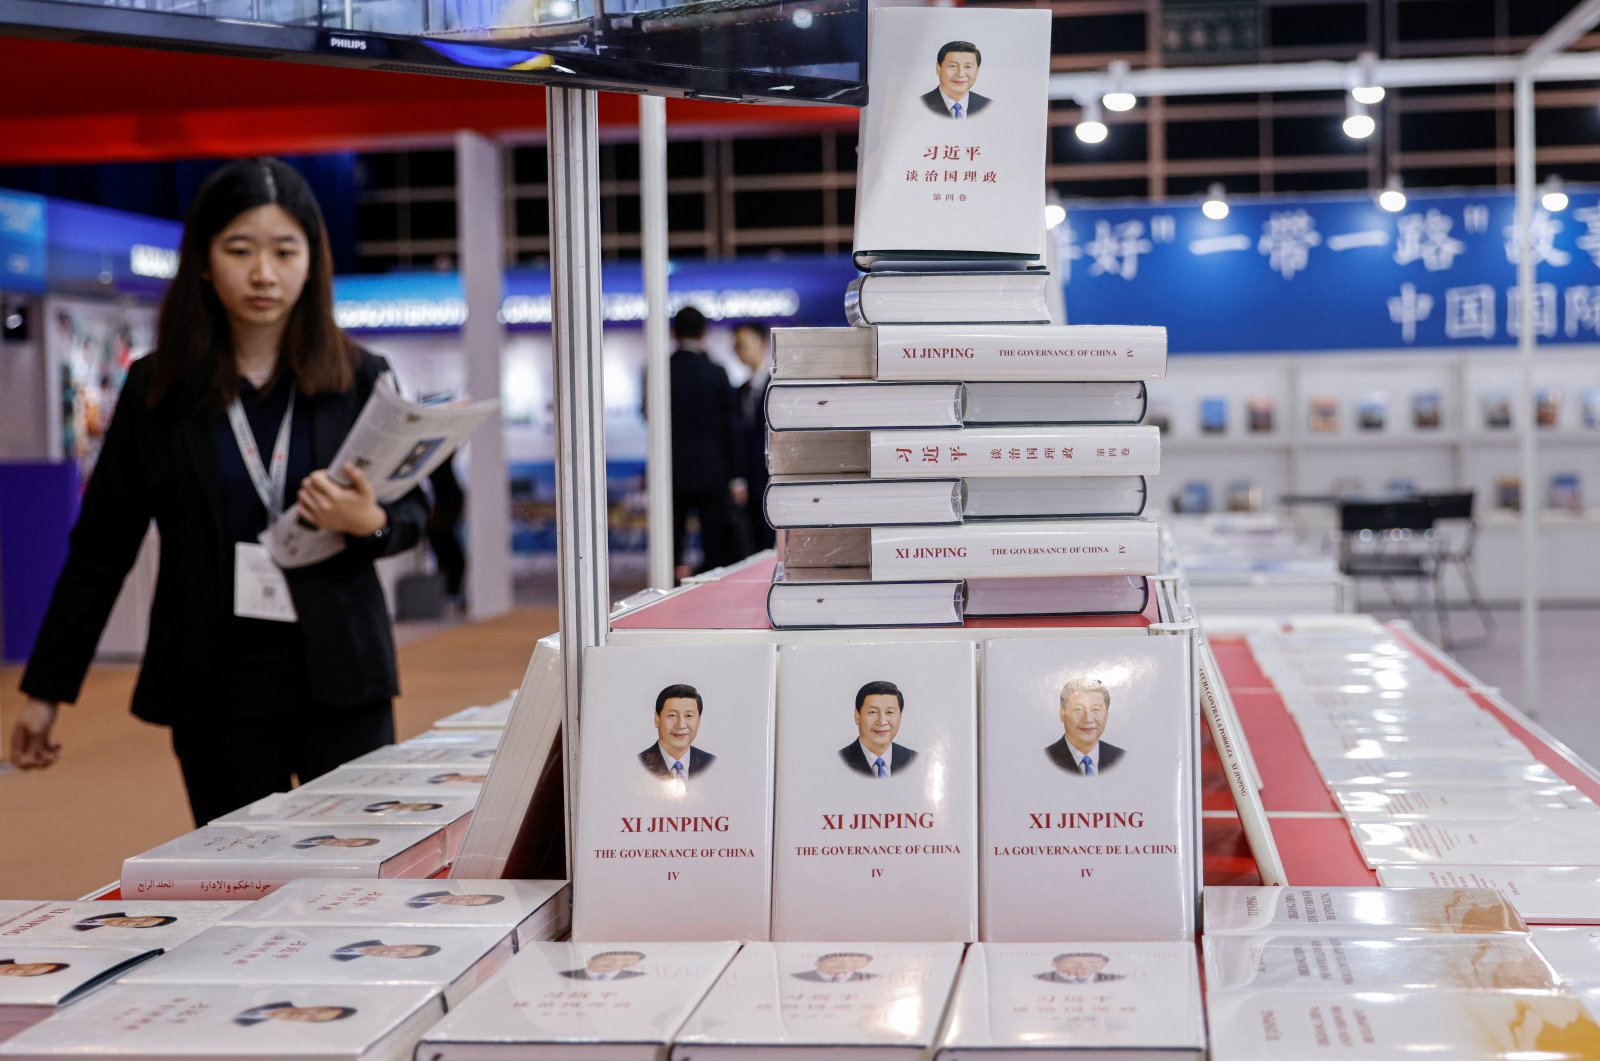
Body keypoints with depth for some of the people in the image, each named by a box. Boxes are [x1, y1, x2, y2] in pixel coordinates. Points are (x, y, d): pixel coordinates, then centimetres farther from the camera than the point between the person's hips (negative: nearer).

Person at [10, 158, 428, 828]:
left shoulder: (359, 379, 4)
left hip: (339, 675, 0)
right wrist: (45, 689, 8)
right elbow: (100, 547, 9)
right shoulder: (155, 391, 4)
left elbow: (413, 510, 12)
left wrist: (370, 524, -13)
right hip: (216, 686, 0)